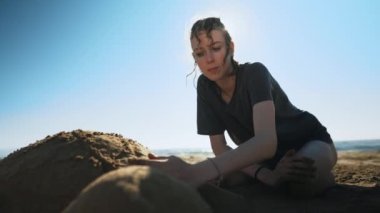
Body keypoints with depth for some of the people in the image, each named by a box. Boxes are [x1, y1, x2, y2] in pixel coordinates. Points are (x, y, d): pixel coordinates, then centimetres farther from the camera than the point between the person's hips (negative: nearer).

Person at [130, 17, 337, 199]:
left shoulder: (254, 73, -30)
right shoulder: (205, 86, -15)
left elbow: (267, 140, -47)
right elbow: (219, 148, -17)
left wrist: (198, 171, -63)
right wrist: (266, 174, -35)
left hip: (309, 140, -5)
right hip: (264, 153, 6)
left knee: (304, 179, -37)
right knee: (222, 180, -16)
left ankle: (321, 175, -1)